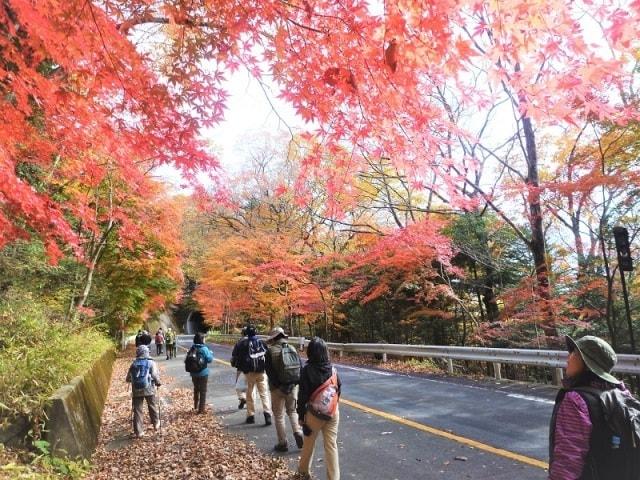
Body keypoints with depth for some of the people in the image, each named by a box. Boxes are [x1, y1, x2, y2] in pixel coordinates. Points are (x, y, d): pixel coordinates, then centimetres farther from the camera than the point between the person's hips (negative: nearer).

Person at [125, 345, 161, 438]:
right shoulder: (151, 363, -2)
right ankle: (156, 424, 31)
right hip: (149, 389, -2)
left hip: (136, 390, 2)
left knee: (137, 410, 7)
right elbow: (155, 375, -12)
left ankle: (139, 431, 8)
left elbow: (127, 379, 8)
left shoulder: (133, 364, 7)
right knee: (153, 407, 18)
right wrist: (158, 383, 7)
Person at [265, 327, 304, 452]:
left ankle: (283, 443, 13)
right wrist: (296, 382, 6)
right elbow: (301, 367, 2)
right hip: (293, 386, 3)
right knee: (292, 411, 20)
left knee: (279, 415, 9)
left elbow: (268, 370, -14)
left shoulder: (271, 350, -9)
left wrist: (274, 384, -8)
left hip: (278, 387, -3)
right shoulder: (292, 349, 3)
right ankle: (298, 432, 1)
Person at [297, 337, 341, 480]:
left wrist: (301, 416, -4)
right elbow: (338, 389, 5)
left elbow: (303, 395, -13)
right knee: (331, 445, 8)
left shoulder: (307, 370, -15)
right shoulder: (332, 369, -4)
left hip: (314, 413, -2)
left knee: (309, 443, 19)